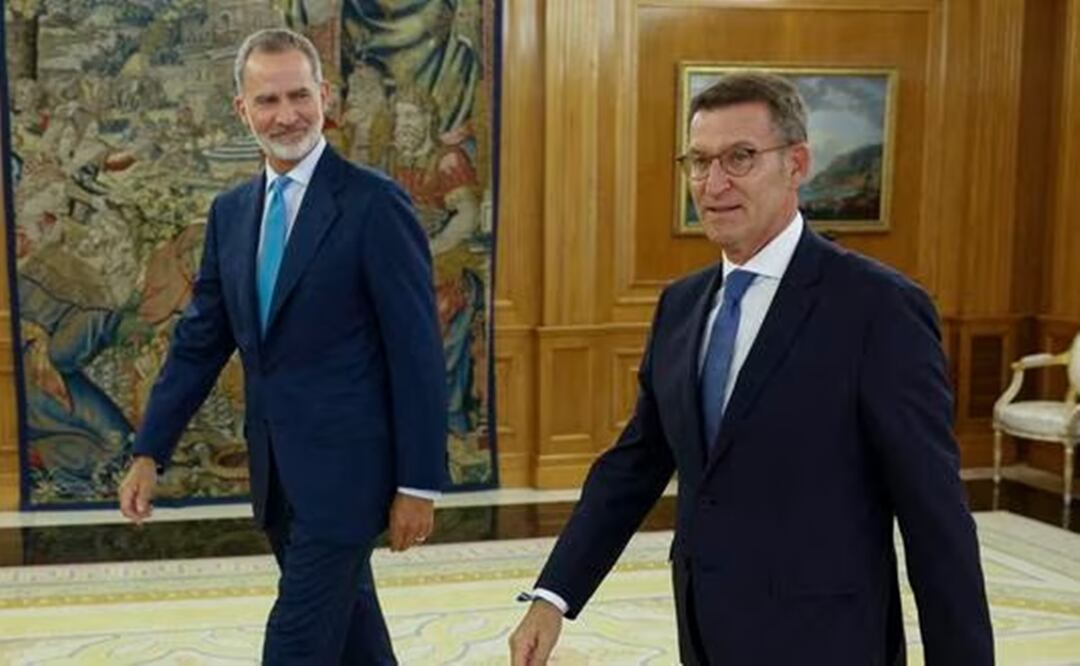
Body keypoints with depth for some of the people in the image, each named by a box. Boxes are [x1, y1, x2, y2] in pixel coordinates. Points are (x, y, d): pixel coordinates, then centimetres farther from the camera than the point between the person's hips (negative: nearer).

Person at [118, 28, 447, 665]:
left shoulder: (374, 203, -12)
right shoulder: (231, 212, 8)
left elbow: (418, 352, -13)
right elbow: (199, 340, 13)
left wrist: (418, 482, -13)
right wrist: (150, 452, 8)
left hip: (345, 468, -6)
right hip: (278, 472, 7)